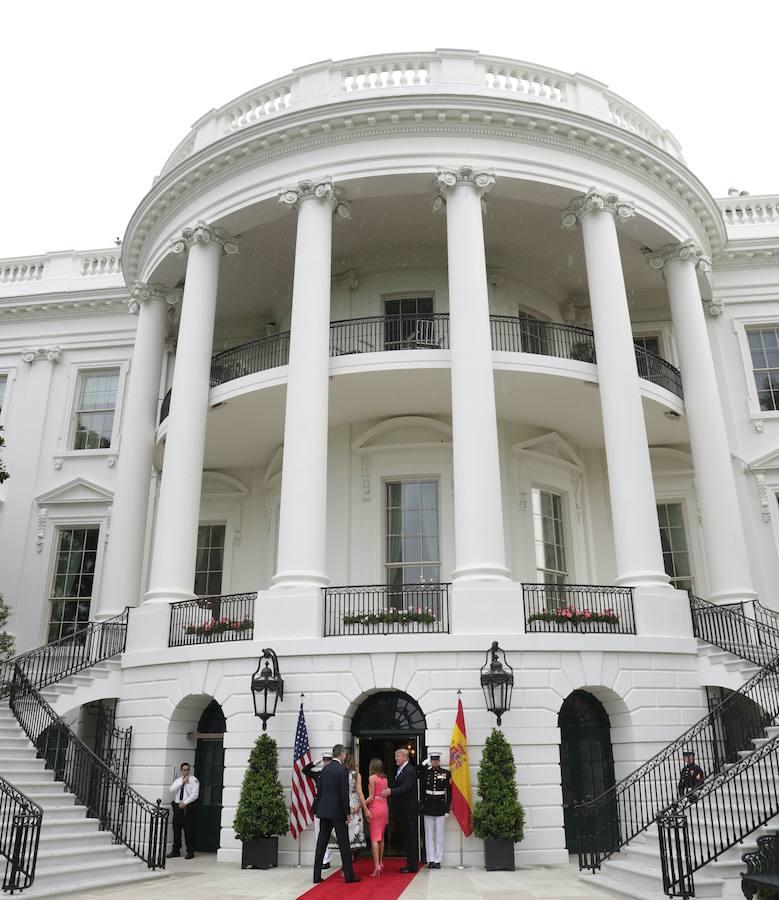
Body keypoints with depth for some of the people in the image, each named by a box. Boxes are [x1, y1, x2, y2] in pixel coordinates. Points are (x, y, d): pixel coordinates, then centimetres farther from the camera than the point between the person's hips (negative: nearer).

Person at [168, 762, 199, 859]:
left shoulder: (194, 780, -1)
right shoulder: (178, 780, 15)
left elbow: (195, 794, -8)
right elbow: (172, 790, -1)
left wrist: (185, 802, -13)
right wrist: (182, 782, -8)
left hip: (188, 807, -5)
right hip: (177, 806, 5)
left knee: (188, 830, -4)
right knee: (176, 829, 7)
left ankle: (190, 851, 4)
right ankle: (176, 851, 17)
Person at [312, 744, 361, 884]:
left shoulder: (324, 769, 8)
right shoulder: (343, 769, -12)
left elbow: (319, 791, 11)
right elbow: (344, 793, -14)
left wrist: (319, 809, 18)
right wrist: (347, 813, -8)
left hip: (324, 811, 6)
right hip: (337, 811, -6)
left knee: (321, 843, 8)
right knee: (344, 844, 2)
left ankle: (317, 876, 10)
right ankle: (349, 875, 6)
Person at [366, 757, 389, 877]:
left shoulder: (372, 777, -8)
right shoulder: (385, 778, 9)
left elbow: (371, 796, -12)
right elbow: (385, 795, 11)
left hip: (375, 807, -6)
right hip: (384, 807, 6)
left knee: (374, 837, -5)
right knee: (381, 837, 15)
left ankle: (377, 865, -12)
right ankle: (381, 863, 21)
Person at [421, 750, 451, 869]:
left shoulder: (446, 773, 0)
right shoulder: (426, 773, 4)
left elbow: (449, 791, 0)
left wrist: (448, 808, -3)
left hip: (440, 806, -1)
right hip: (428, 806, 1)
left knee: (439, 834, 3)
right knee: (429, 834, 5)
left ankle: (438, 860, 10)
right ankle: (430, 860, 12)